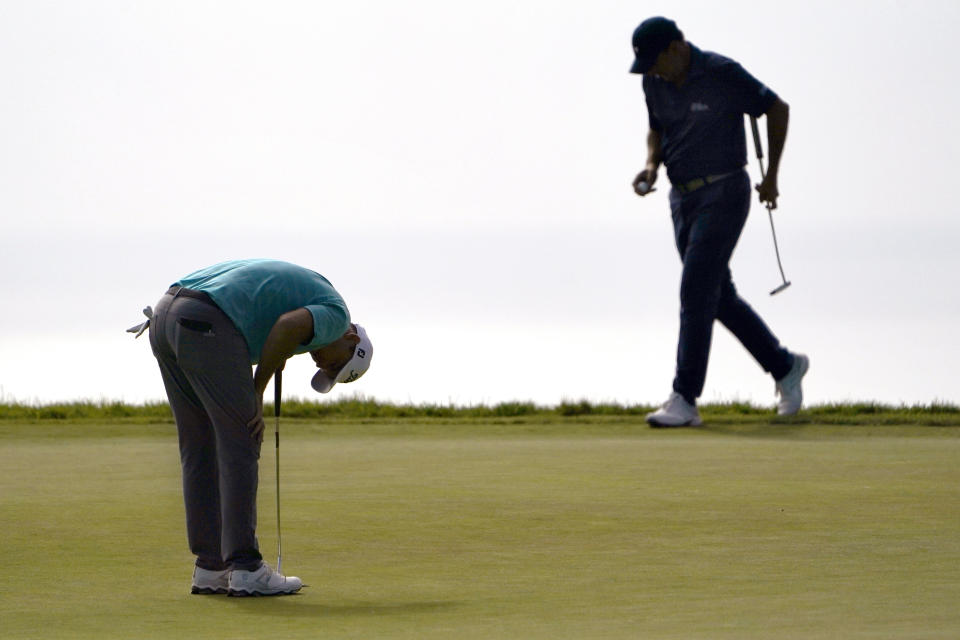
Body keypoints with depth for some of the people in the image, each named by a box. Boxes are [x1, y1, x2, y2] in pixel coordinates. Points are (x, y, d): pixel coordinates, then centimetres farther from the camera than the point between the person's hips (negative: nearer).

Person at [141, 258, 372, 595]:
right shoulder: (336, 315, 7)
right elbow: (289, 325, -13)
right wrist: (257, 393, -3)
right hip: (206, 326, -9)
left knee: (200, 449, 14)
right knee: (239, 448, -2)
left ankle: (211, 567, 17)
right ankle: (245, 568, -1)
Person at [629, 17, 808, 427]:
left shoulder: (722, 74, -16)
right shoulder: (654, 82, 3)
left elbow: (777, 109, -5)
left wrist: (771, 177, -2)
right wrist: (651, 166, -3)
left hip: (723, 196, -7)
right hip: (684, 199, 7)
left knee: (696, 293, -14)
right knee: (720, 297, 12)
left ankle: (684, 400, -13)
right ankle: (785, 367, 28)